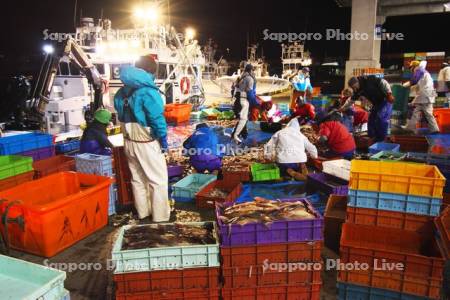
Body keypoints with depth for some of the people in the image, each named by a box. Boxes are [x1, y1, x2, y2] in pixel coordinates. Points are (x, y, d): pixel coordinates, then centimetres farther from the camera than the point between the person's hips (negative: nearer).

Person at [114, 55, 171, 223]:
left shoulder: (122, 92, 5)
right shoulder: (148, 92, -20)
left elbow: (121, 116, 9)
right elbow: (157, 120, -20)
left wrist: (130, 133, 14)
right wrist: (164, 140, -9)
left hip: (129, 142, 8)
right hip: (146, 143, -8)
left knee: (137, 179, 18)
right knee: (158, 180, 5)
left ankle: (142, 212, 30)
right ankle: (161, 216, 12)